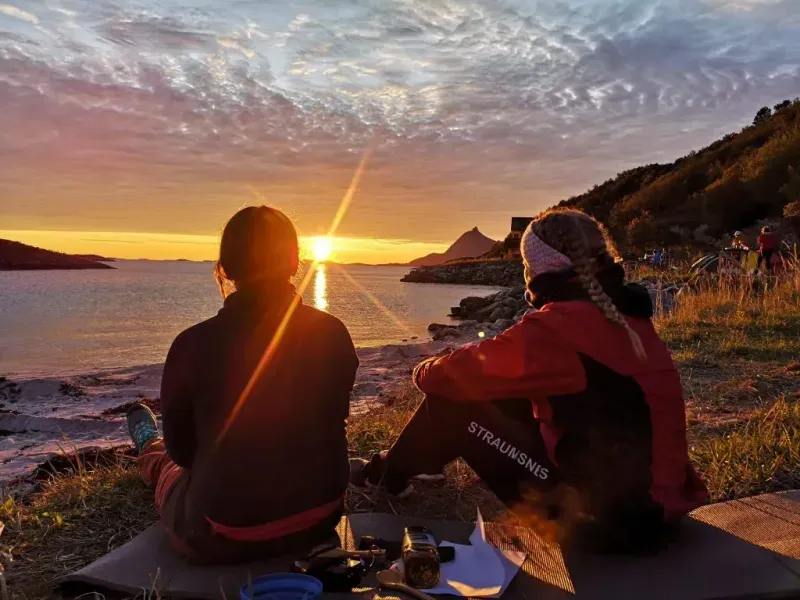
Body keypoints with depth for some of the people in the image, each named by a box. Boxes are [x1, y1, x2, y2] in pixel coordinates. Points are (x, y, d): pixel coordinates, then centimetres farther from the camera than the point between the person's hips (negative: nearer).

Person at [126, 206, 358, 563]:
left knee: (168, 463, 31)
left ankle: (149, 456, 66)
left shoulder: (193, 344, -20)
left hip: (221, 542, -3)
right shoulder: (333, 335, -12)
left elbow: (182, 449, -5)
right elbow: (331, 423, 3)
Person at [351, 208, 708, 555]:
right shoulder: (627, 318, 5)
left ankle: (388, 474, 24)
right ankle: (422, 461, 36)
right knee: (503, 398, 16)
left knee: (452, 402, -2)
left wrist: (425, 371, 12)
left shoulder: (558, 327, -22)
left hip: (607, 520, -8)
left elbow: (468, 372, -11)